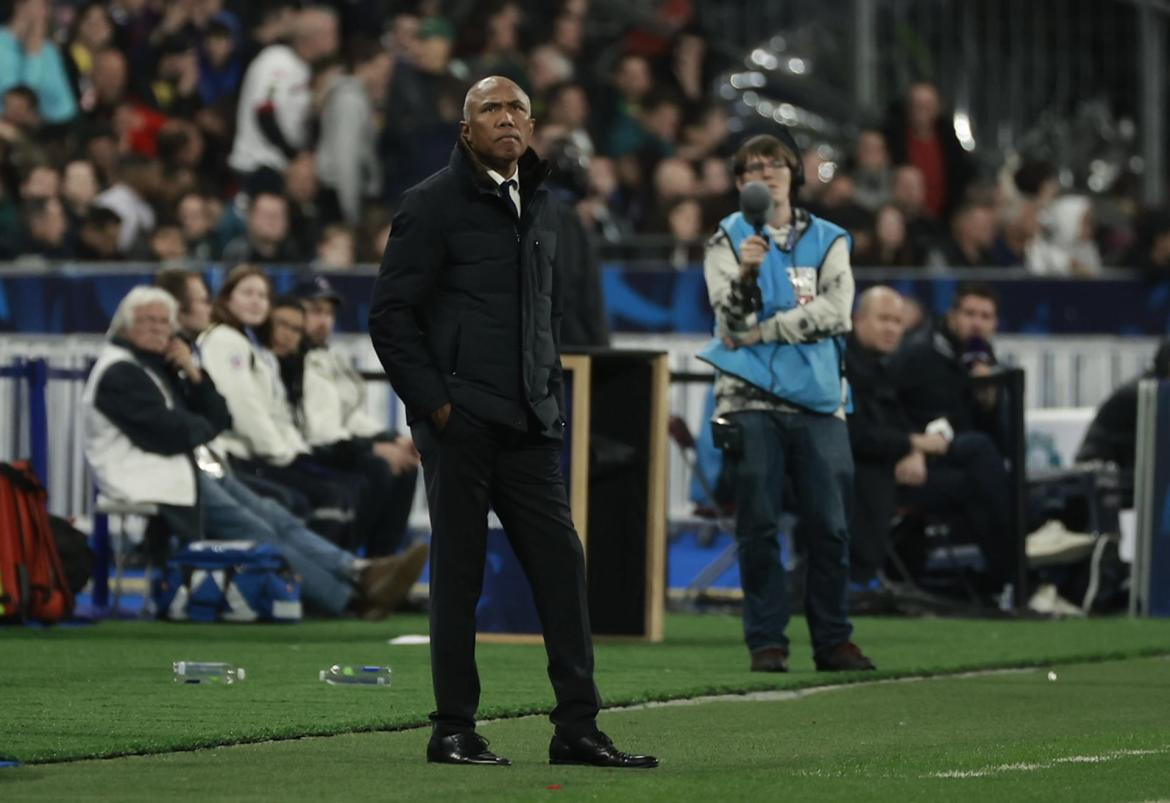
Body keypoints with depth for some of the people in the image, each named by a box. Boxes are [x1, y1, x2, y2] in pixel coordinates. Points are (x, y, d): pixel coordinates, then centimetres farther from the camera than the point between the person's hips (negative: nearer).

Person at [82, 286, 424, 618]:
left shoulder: (162, 365, 23)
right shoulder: (118, 373, -5)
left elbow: (218, 419, 16)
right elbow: (167, 434, -16)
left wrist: (194, 374, 1)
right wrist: (204, 428, 4)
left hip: (197, 467, 10)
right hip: (159, 478, -10)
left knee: (276, 518, -9)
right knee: (255, 532, -21)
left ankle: (357, 572, -25)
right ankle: (347, 599, -31)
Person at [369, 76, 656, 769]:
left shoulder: (540, 205, 16)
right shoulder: (434, 204, -4)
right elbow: (391, 315, -6)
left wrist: (551, 394, 15)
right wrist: (432, 401, -12)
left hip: (529, 424, 6)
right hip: (460, 419, -6)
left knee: (562, 562, 0)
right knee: (458, 572, -1)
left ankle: (578, 726, 2)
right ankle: (454, 730, 5)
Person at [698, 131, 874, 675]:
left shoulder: (827, 240, 12)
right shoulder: (728, 241, 6)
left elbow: (835, 313, -3)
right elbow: (733, 323, -5)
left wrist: (765, 331, -9)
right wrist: (746, 272, -23)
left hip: (818, 402, 2)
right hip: (751, 401, -2)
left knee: (830, 526, -1)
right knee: (758, 526, -3)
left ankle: (832, 640, 8)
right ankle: (766, 641, 2)